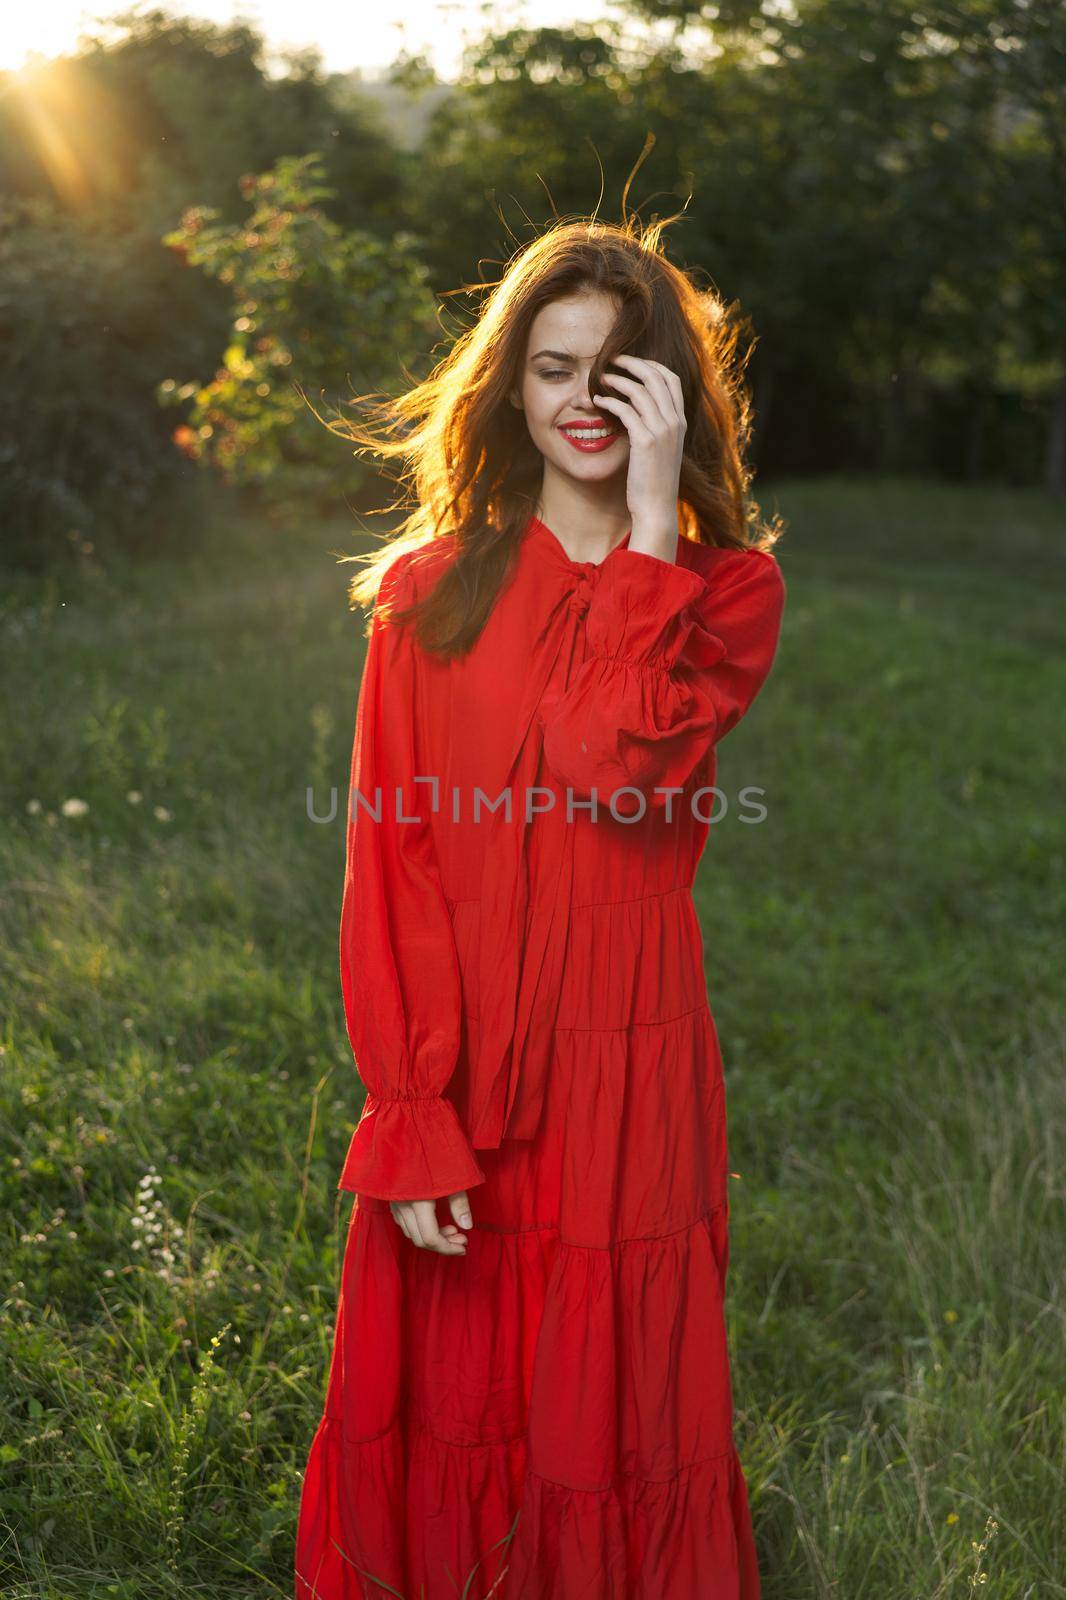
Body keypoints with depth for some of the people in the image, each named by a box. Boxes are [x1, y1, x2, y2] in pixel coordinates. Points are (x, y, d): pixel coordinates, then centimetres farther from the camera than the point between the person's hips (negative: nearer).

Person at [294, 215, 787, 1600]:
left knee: (611, 1414, 10)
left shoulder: (728, 587, 2)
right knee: (438, 1403, 12)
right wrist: (411, 1125, -12)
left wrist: (651, 517, -15)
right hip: (453, 1067, 1)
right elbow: (389, 865, -4)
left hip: (626, 1072, 0)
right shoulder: (431, 587, 2)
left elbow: (619, 767, -18)